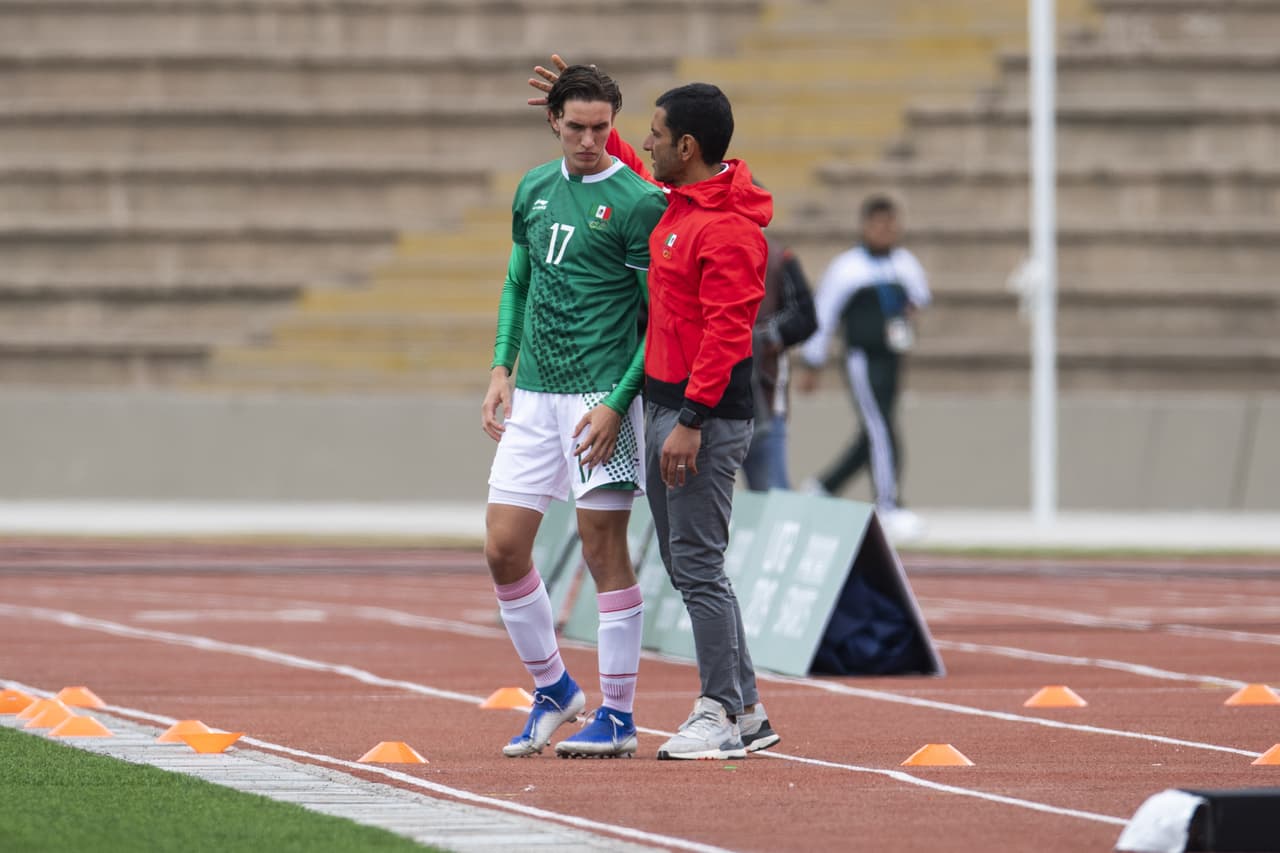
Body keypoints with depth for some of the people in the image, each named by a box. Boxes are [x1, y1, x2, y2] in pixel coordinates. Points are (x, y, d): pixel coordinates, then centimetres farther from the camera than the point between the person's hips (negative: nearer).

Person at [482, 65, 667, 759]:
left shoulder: (638, 203, -8)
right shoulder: (534, 189, 12)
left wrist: (617, 403, -16)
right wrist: (501, 370, 10)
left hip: (601, 398, -6)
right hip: (533, 398, 6)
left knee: (603, 549, -3)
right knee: (503, 547, 3)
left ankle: (617, 716, 5)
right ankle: (553, 690, 19)